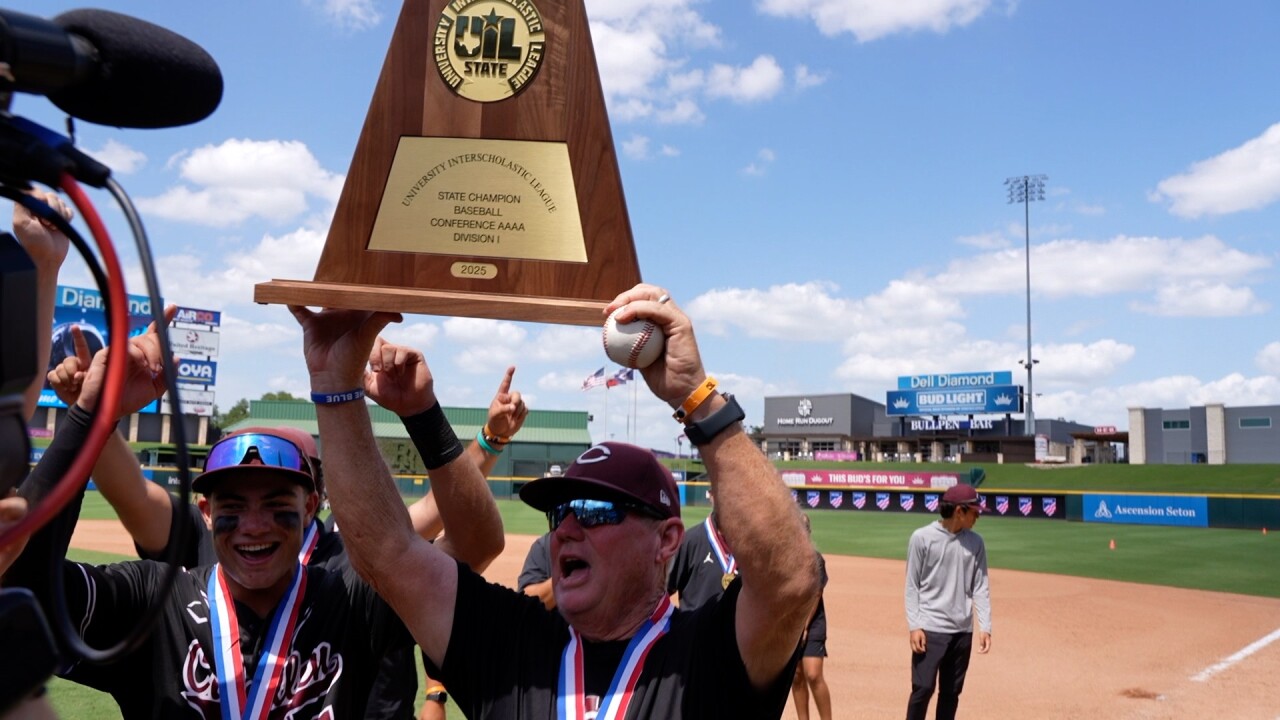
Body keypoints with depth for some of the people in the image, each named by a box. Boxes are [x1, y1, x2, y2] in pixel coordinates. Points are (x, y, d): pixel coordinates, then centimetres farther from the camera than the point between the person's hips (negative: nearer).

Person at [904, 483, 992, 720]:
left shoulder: (975, 542, 4)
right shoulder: (922, 538, -8)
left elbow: (980, 587, 6)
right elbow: (912, 586, -5)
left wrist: (985, 627, -2)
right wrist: (914, 626, -10)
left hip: (962, 630, 4)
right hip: (930, 629, -4)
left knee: (951, 692, 12)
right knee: (923, 688, -8)